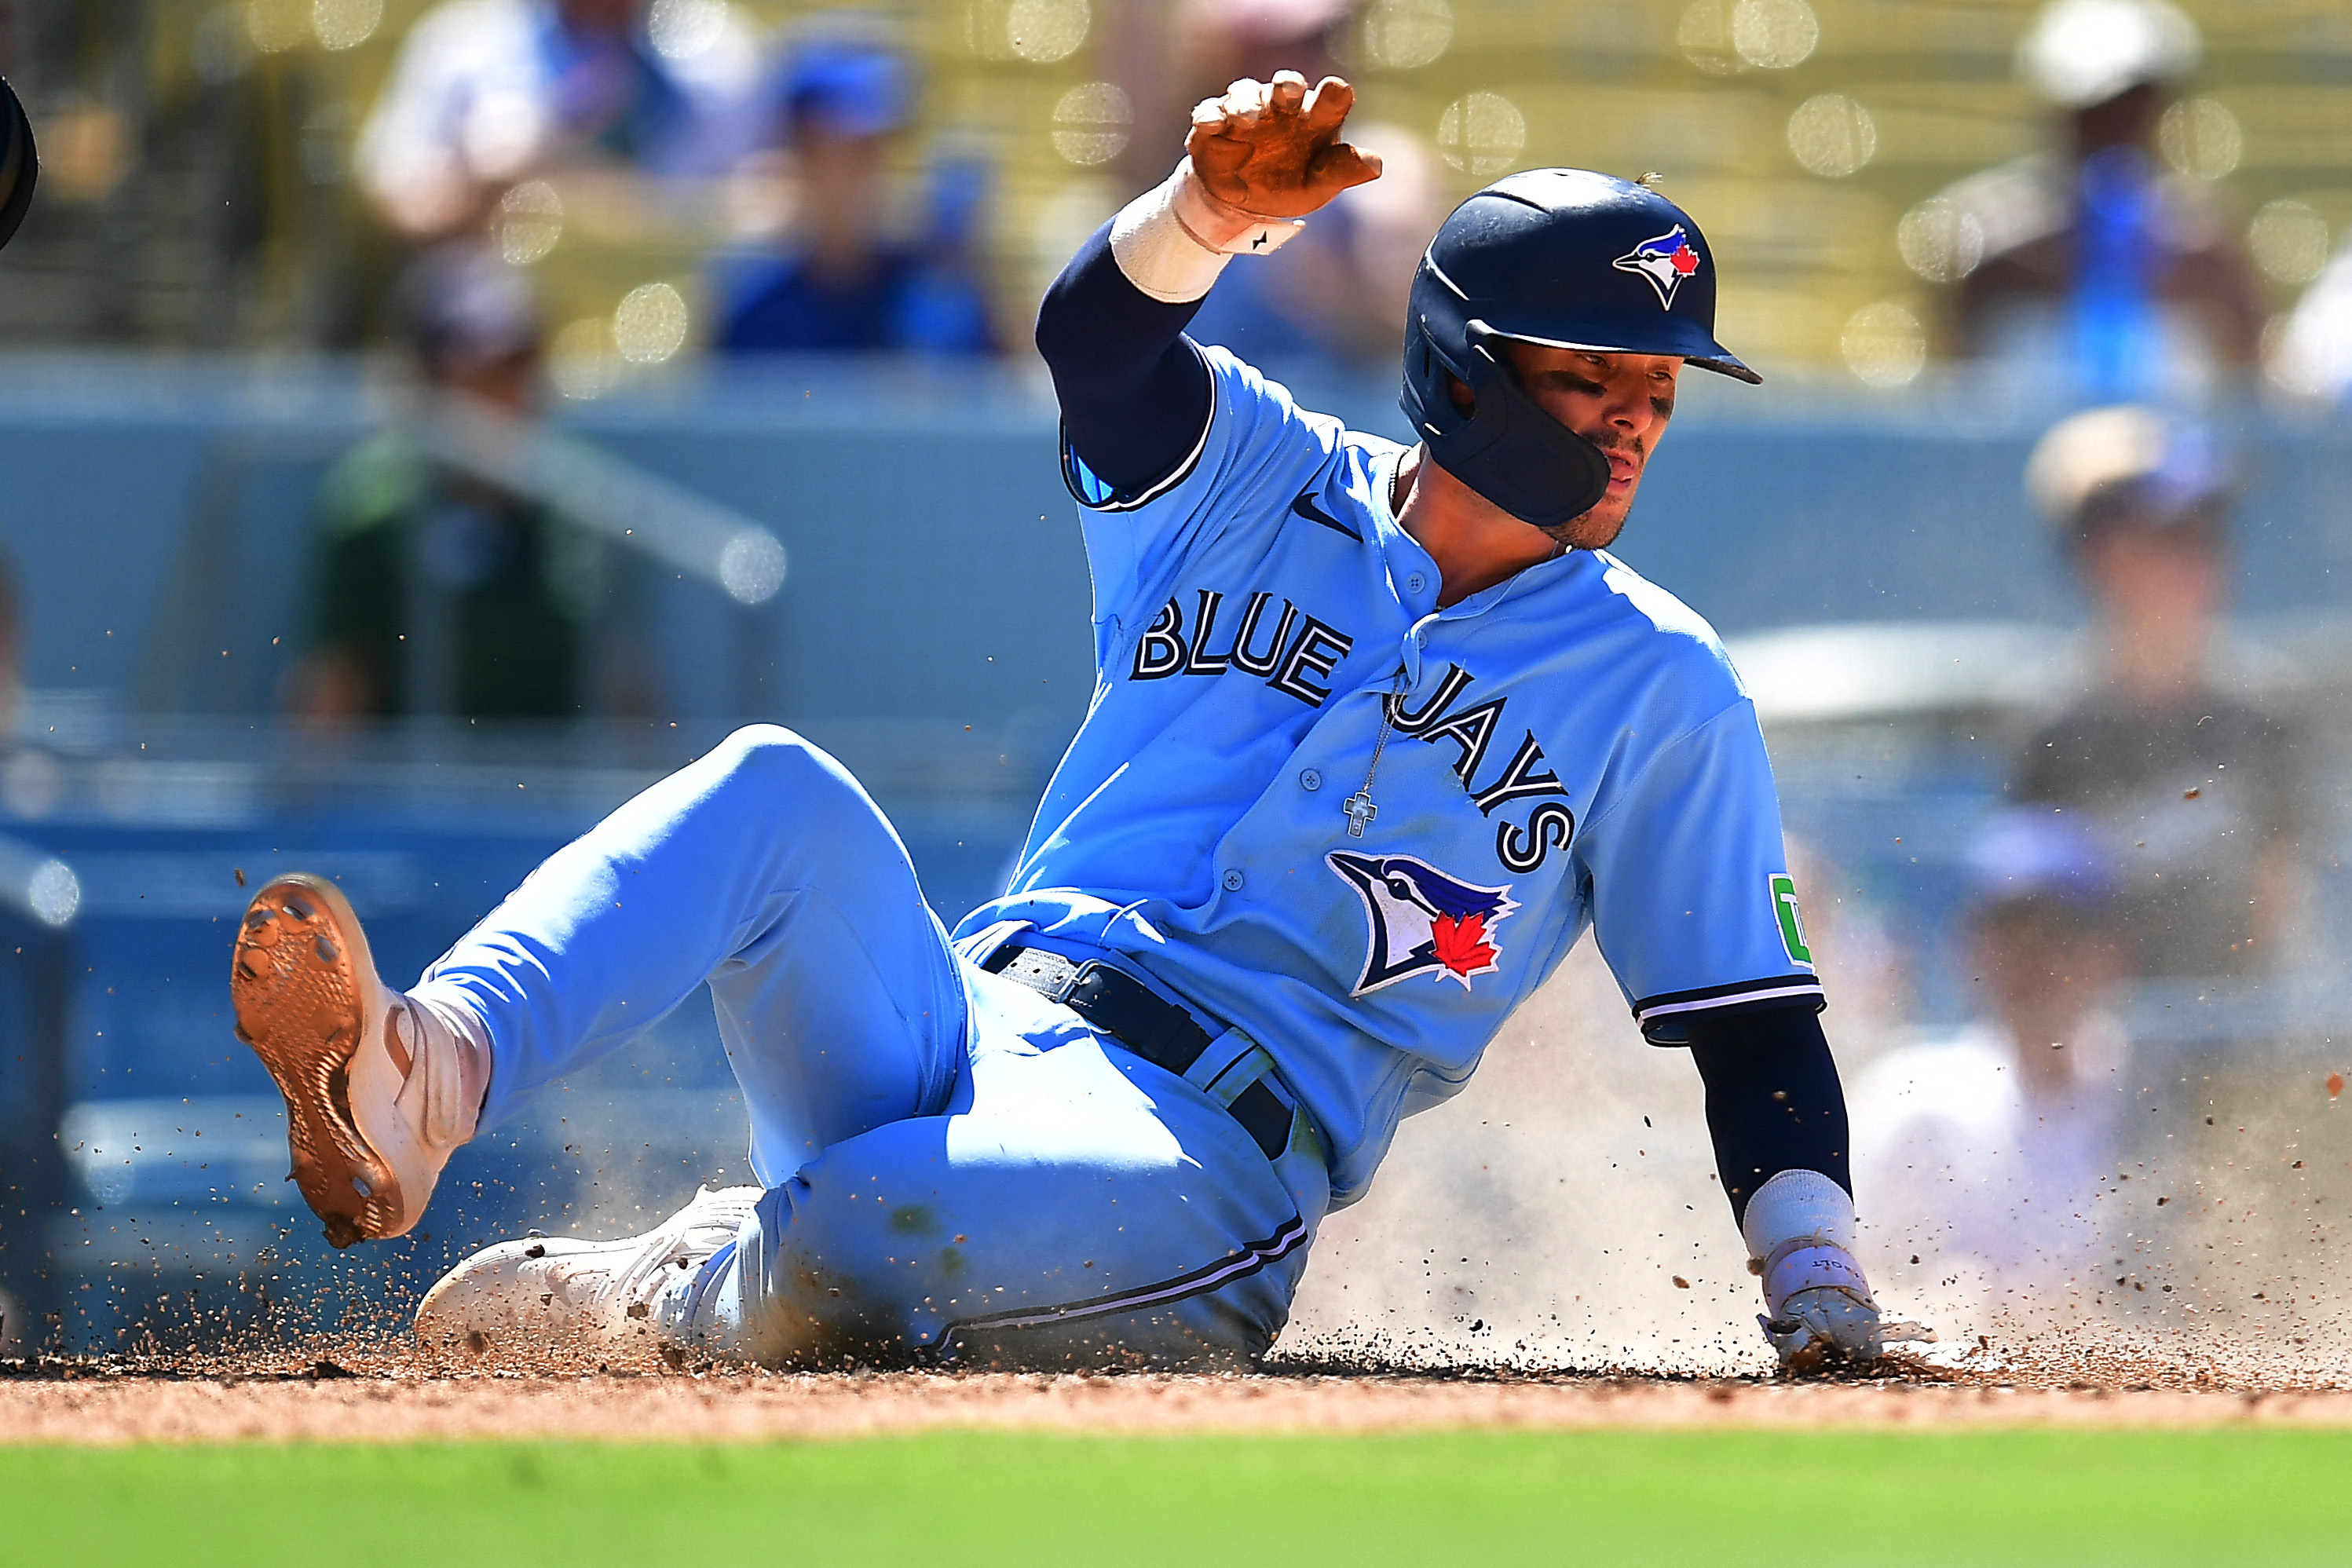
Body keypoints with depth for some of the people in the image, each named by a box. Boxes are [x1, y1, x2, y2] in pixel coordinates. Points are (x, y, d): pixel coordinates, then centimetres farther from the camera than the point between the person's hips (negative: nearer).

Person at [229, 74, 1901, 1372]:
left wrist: (1820, 1289, -9)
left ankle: (662, 1301, -5)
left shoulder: (1658, 690, 7)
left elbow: (1757, 1022, 7)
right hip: (965, 1029, 3)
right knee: (781, 792, -28)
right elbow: (1098, 330, -10)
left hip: (1207, 1161, -3)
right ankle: (428, 1081, -47)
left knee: (847, 1247, -36)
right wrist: (1216, 212, -34)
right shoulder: (1256, 481, 11)